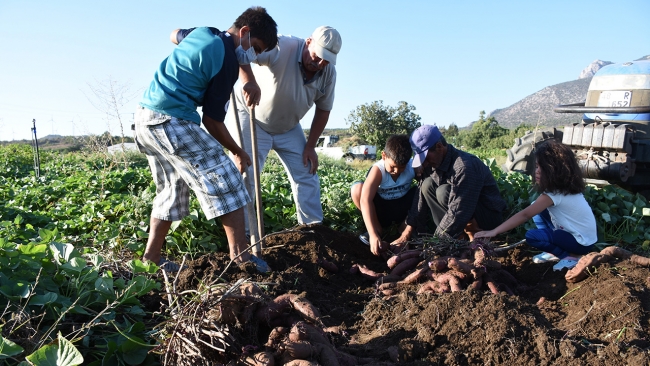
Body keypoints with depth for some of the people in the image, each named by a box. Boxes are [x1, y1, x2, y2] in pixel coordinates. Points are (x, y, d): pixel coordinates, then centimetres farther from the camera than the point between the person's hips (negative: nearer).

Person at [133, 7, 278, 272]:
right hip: (172, 121, -10)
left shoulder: (201, 32, 14)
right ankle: (239, 253, -7)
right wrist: (238, 152, 4)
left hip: (145, 117, 10)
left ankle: (152, 255, 21)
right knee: (224, 179, -5)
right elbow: (212, 121, -11)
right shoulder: (227, 61, -11)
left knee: (172, 189, 17)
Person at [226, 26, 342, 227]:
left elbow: (323, 110, 1)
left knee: (307, 175, 2)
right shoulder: (281, 47, -28)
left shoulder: (329, 72, -11)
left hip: (288, 127, 5)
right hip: (251, 117, -5)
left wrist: (310, 146, -2)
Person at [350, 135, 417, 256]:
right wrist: (373, 234, -48)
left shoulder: (413, 167, -19)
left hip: (402, 208, 1)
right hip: (381, 210, -1)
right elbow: (365, 200, -38)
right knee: (357, 188, -28)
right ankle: (378, 228, -10)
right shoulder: (378, 170, -28)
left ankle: (405, 225, -4)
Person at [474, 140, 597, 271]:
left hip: (583, 242, -9)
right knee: (537, 208, 3)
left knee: (532, 236, -19)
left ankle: (571, 256, -2)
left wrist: (494, 231, -32)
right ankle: (554, 253, 11)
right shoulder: (565, 186, 2)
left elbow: (525, 215, -30)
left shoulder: (555, 193, -25)